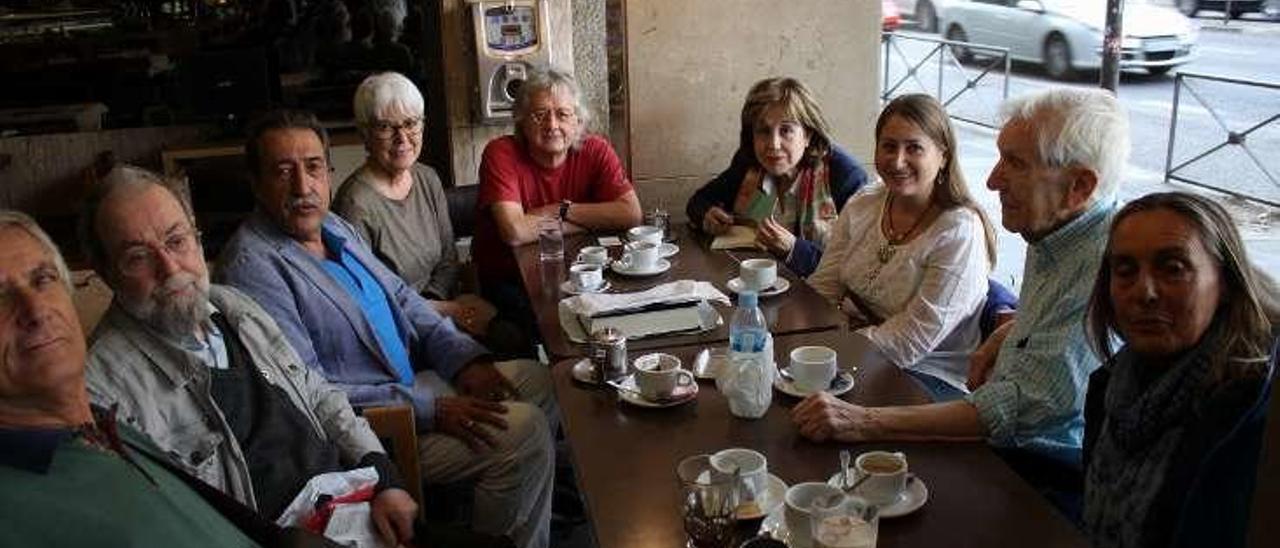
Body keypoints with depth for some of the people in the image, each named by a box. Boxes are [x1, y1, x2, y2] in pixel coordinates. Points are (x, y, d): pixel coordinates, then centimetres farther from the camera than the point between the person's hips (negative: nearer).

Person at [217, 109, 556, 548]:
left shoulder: (334, 227, 9)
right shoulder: (253, 268, -21)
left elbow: (399, 295, 16)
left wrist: (463, 357, -1)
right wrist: (429, 409, -23)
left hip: (415, 378, 10)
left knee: (538, 379, 11)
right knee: (523, 431, -19)